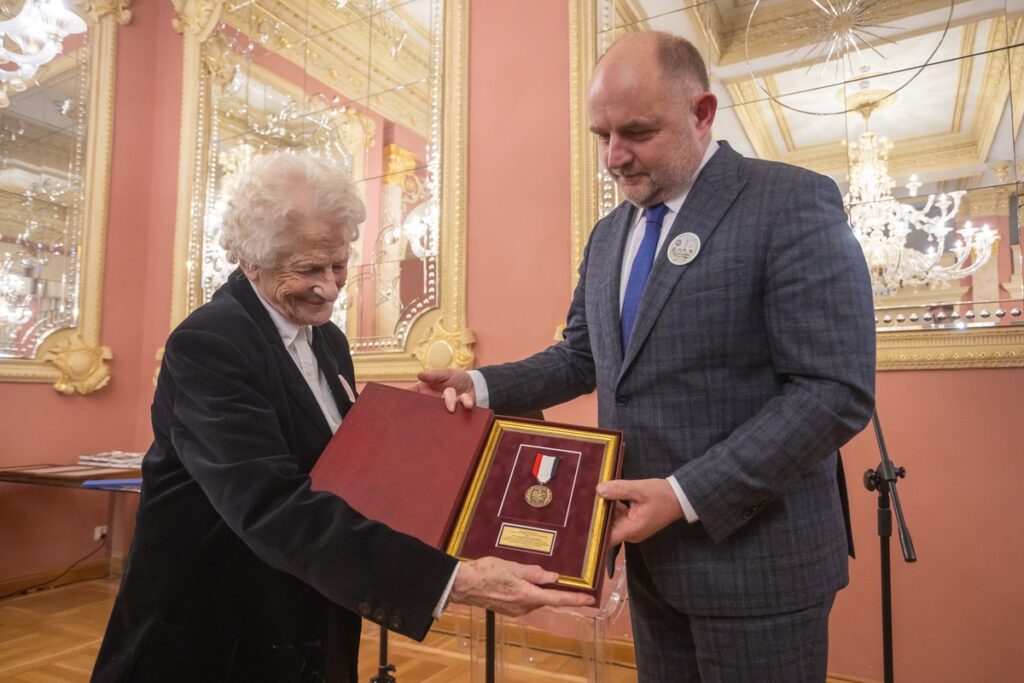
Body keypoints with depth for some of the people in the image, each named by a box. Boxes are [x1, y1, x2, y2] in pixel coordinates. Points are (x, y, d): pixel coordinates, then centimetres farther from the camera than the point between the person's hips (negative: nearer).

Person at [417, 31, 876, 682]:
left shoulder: (794, 203, -13)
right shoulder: (609, 235, 9)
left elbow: (836, 390, -18)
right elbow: (581, 357, 15)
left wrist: (687, 495, -22)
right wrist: (482, 386, 0)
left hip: (755, 555, -6)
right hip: (651, 551, 6)